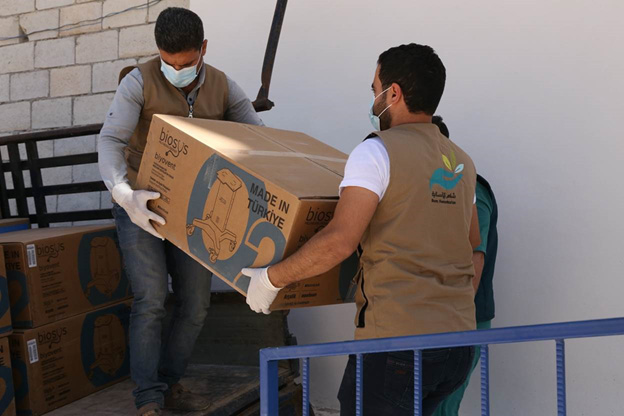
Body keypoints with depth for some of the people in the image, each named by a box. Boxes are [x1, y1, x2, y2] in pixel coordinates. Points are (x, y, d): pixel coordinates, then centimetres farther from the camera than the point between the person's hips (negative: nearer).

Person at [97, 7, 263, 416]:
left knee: (195, 305, 3)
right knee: (151, 301, -13)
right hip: (139, 206, -4)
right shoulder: (139, 82, -14)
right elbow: (110, 141, -23)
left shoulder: (223, 88, -2)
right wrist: (124, 194, -41)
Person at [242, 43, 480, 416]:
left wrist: (272, 278, -8)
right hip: (458, 340, 7)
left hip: (396, 340, -7)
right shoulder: (462, 162, 12)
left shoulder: (378, 152, -10)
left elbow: (340, 241, -19)